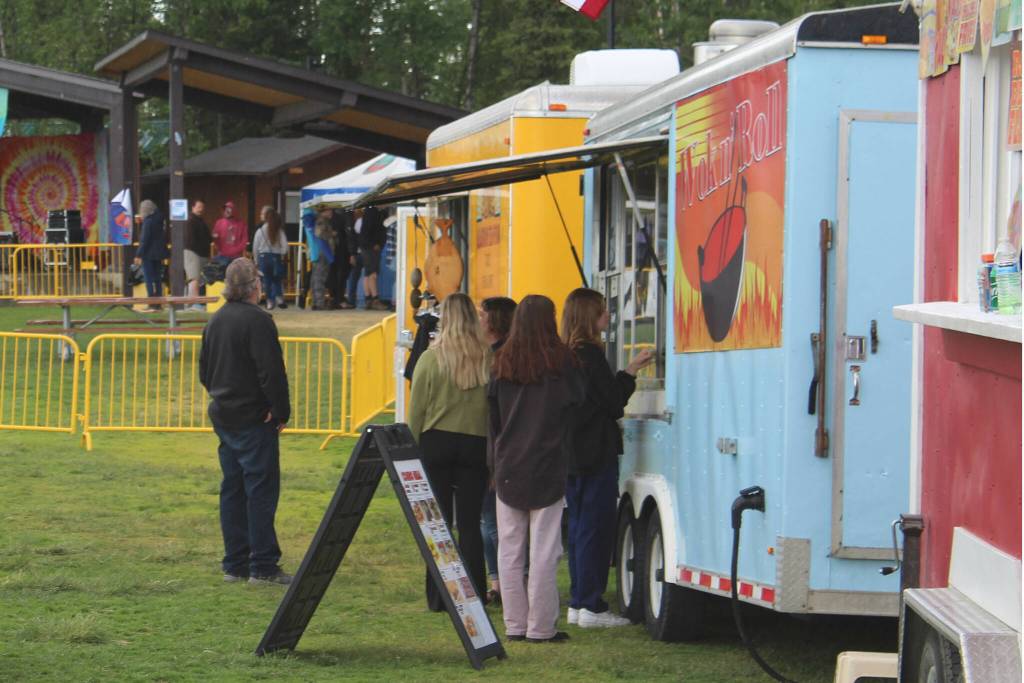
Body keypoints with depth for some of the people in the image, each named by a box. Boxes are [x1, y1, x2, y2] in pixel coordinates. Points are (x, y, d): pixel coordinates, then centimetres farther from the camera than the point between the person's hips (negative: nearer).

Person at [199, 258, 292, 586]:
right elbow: (271, 372, -19)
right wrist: (280, 411, -10)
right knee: (261, 489, -5)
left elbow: (204, 370, 18)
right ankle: (263, 567, -6)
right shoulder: (257, 321, -16)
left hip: (223, 418, 8)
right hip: (254, 420, -8)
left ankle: (235, 564, 14)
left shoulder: (215, 321, 11)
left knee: (232, 490, 12)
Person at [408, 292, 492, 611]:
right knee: (470, 524, 6)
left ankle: (438, 597, 5)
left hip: (437, 442, -1)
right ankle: (473, 595, 4)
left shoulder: (431, 358, -7)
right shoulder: (488, 358, -5)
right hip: (476, 444, 1)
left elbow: (416, 410, -3)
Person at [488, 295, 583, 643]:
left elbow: (492, 416, 9)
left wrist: (495, 463, 14)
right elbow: (578, 402, -1)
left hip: (508, 468, 4)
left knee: (509, 549, 8)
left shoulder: (502, 363, 5)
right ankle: (540, 626, -3)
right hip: (547, 469, -4)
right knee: (544, 551, -2)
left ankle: (515, 624, 10)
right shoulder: (560, 360, -7)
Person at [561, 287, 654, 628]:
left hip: (571, 455, 9)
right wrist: (631, 371, -1)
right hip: (596, 453, -9)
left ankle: (578, 602, 16)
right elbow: (612, 402, -13)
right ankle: (591, 606, -6)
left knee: (578, 527, 13)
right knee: (596, 527, -5)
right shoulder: (591, 354, -15)